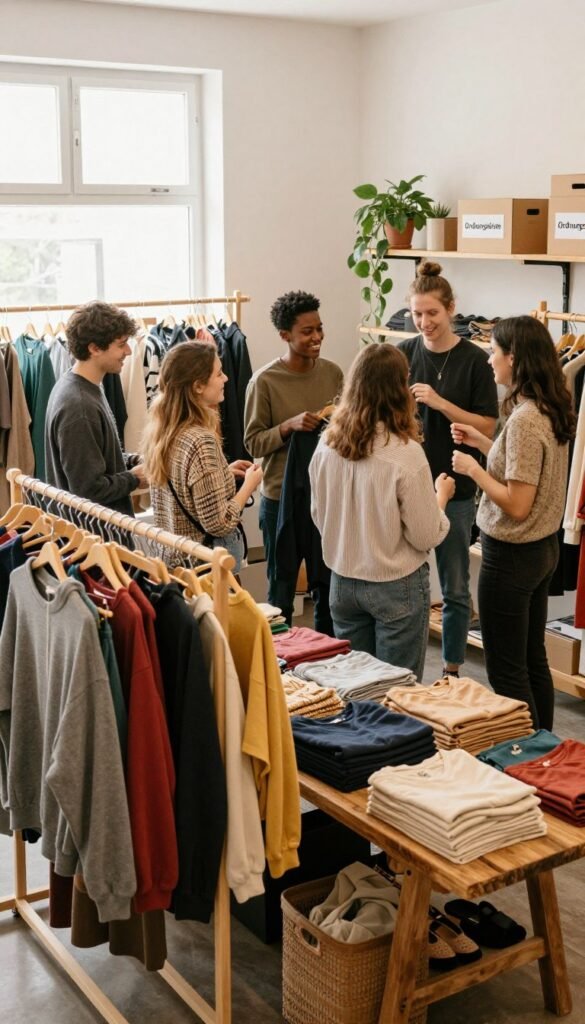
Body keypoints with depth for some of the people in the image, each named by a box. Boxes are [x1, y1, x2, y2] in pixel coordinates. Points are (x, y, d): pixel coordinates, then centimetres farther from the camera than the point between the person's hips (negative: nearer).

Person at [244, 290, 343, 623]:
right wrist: (289, 426, -24)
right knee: (282, 590, 9)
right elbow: (253, 442, -9)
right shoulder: (265, 381, -11)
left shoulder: (333, 373, 1)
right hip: (281, 496, -4)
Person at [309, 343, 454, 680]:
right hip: (396, 587, -5)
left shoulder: (327, 445, -6)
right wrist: (441, 496, 4)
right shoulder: (405, 453, -21)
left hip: (343, 581, 5)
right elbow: (426, 536, -13)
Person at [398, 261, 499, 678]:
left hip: (455, 488, -2)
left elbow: (487, 427, -9)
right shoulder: (404, 354, 1)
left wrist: (439, 403, -19)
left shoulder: (474, 360, -6)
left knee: (455, 588, 9)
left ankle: (452, 671, 23)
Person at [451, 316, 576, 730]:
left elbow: (517, 505, -25)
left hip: (512, 556, -9)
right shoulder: (553, 411, 3)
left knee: (507, 671, 4)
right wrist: (483, 442, 12)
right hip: (544, 547, 9)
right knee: (534, 660, 19)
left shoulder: (524, 419, -24)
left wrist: (473, 469, -13)